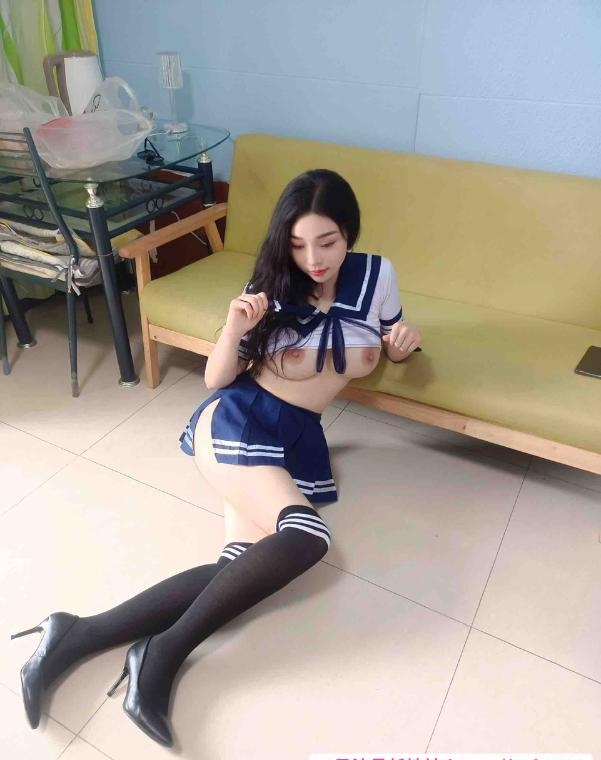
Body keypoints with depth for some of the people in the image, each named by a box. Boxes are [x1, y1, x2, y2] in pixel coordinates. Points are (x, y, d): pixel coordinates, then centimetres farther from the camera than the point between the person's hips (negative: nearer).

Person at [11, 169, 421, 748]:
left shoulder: (376, 275, 5)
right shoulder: (273, 287, 0)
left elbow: (389, 347, 22)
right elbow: (215, 381, 1)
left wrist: (405, 341, -2)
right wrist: (235, 328, -18)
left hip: (299, 438, 3)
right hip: (237, 422, -3)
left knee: (243, 568, -21)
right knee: (304, 534, -31)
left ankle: (78, 635, -12)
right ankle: (164, 652, -17)